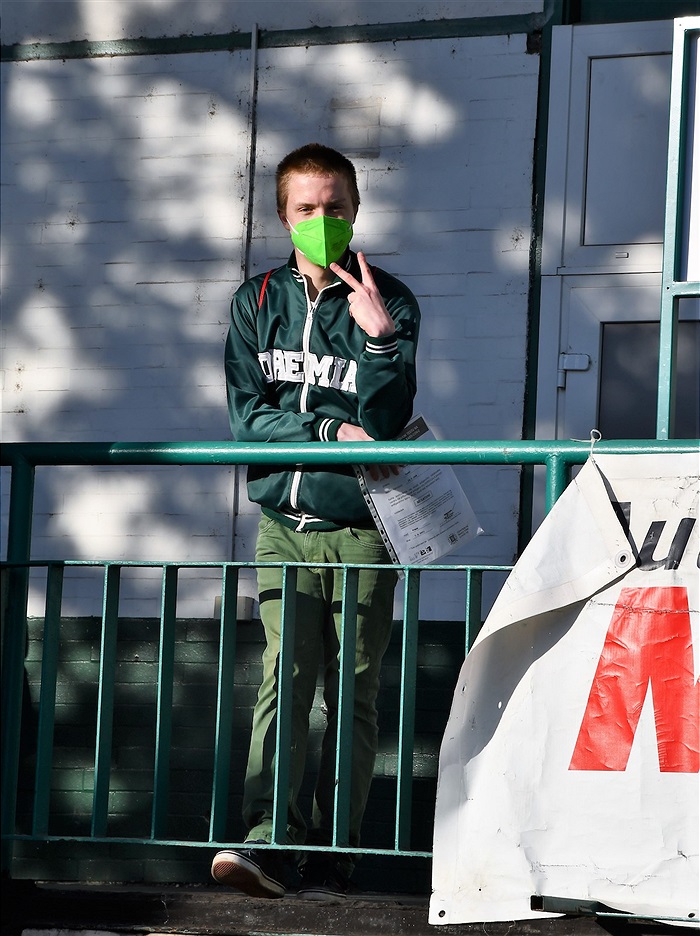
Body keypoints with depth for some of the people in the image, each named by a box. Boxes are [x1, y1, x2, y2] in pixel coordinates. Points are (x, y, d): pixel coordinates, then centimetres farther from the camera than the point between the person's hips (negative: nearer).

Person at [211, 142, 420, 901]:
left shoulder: (388, 303, 3)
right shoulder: (257, 301, 10)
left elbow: (381, 426, -6)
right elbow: (247, 417, 2)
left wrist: (379, 338, -19)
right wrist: (331, 432, -11)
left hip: (360, 527, -1)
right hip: (284, 524, 1)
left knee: (350, 695, -1)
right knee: (284, 676, -13)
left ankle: (330, 859, 0)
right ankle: (266, 841, -24)